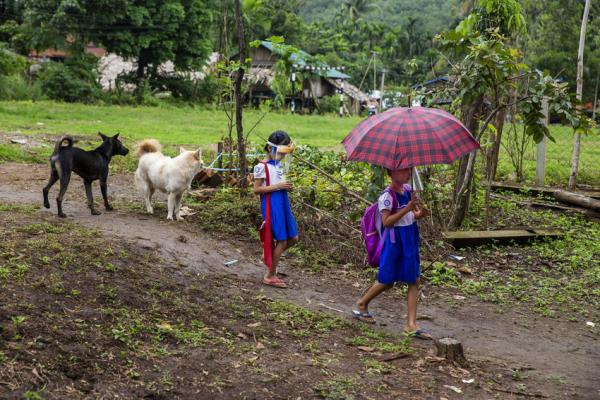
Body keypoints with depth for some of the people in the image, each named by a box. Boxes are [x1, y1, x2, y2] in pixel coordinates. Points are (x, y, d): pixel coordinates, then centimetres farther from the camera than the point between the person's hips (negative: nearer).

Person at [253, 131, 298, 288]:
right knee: (281, 240, -3)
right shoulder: (262, 166, -11)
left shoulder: (278, 164, 12)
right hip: (271, 204, -8)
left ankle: (269, 256, 29)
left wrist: (287, 186, 1)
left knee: (293, 238, 10)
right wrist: (278, 186, -19)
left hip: (283, 202, 8)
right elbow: (257, 189, -14)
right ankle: (270, 276, 9)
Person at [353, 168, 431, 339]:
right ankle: (362, 304, 31)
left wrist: (419, 214, -7)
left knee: (414, 281, 2)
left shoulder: (408, 189, 6)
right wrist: (407, 209, -28)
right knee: (387, 281, 6)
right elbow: (386, 222, -23)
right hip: (395, 241, -7)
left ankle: (411, 324, 5)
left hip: (410, 239, 7)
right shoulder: (387, 196, -17)